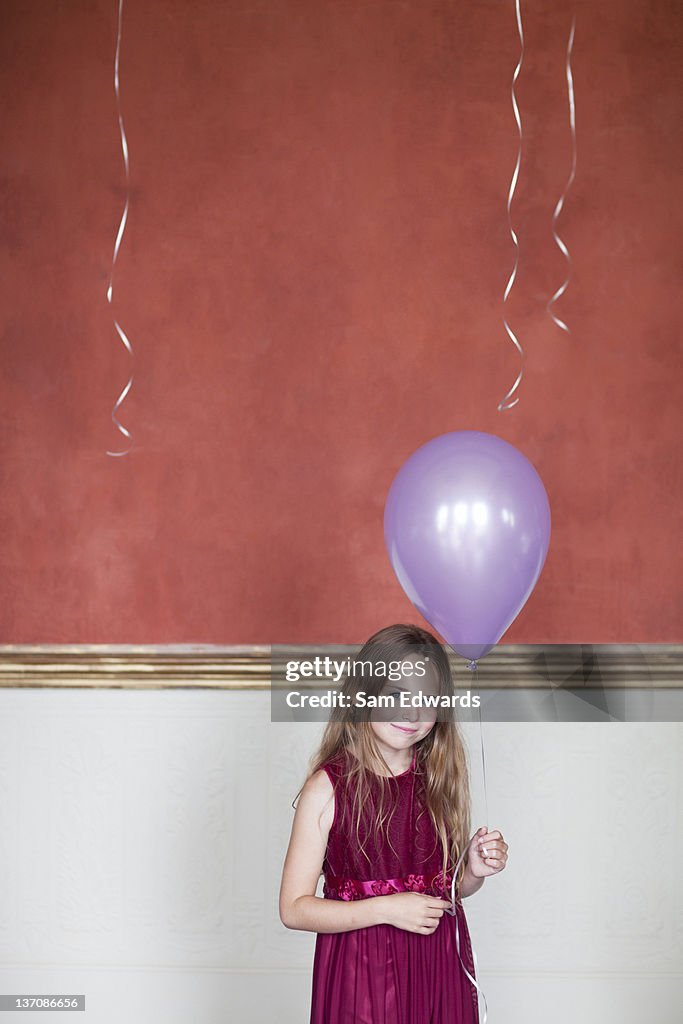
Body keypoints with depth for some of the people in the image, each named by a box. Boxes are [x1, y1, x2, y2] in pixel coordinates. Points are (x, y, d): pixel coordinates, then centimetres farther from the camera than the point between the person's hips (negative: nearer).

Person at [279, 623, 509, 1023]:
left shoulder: (442, 778, 2)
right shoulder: (327, 787, -11)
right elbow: (294, 907, -11)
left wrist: (475, 871, -7)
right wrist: (385, 909, -19)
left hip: (441, 966, 4)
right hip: (361, 971, -4)